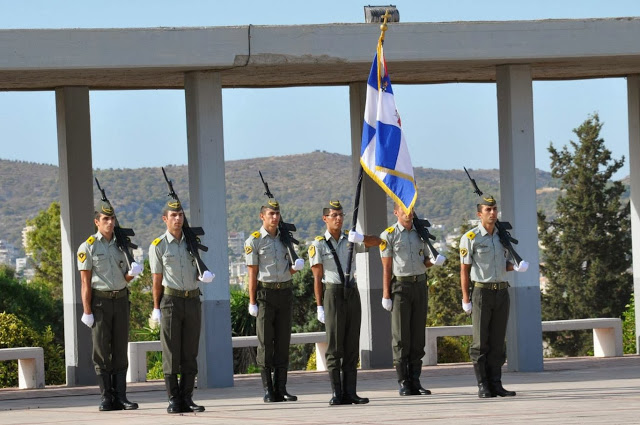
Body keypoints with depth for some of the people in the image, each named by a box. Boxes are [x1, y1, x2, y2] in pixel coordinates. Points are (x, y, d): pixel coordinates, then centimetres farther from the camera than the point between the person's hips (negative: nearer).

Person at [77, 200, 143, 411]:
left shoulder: (120, 245, 11)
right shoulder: (88, 247, -3)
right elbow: (85, 282, -7)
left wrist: (133, 273, -8)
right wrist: (87, 311, -12)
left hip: (121, 300, 4)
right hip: (100, 301, -4)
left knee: (121, 349, 3)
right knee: (101, 350, -3)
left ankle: (120, 396, 5)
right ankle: (106, 398, 1)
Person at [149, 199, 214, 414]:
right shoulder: (158, 246, 1)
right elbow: (157, 280, 1)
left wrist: (204, 275, -5)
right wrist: (156, 308, -1)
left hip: (193, 300, 4)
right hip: (171, 300, -4)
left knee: (190, 353, 4)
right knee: (171, 353, -3)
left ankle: (187, 398, 8)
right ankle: (174, 400, 0)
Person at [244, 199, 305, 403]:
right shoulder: (254, 241, -2)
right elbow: (253, 273, -5)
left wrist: (296, 266, -5)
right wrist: (252, 302, -9)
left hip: (285, 292, 5)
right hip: (265, 293, -5)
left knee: (283, 341, 4)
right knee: (265, 342, -3)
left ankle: (281, 389, 7)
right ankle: (268, 391, -1)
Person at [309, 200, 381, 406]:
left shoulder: (350, 240, 10)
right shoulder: (319, 245, -1)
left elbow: (377, 241, 4)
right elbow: (317, 278, -2)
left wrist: (360, 238, -16)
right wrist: (319, 306, -6)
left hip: (352, 294, 4)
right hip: (333, 294, -4)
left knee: (352, 346, 4)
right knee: (334, 346, -4)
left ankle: (350, 392, 7)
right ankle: (336, 393, -3)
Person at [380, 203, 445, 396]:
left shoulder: (420, 234, 13)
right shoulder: (389, 235, -1)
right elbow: (386, 267, -4)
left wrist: (434, 261, -6)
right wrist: (386, 295, -8)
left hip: (420, 285, 5)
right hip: (400, 286, -5)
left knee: (418, 336, 5)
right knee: (401, 337, -5)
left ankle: (415, 381, 9)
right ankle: (403, 383, -2)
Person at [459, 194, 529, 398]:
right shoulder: (470, 238, -6)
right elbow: (464, 270, -5)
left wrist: (516, 267, -2)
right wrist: (466, 300, -9)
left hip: (501, 292, 5)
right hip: (482, 292, -5)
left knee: (498, 341, 5)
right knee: (481, 343, -3)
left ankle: (496, 384, 7)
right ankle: (483, 387, -1)